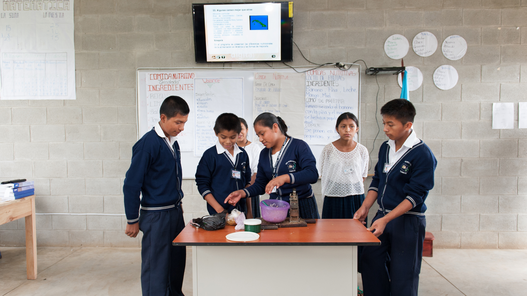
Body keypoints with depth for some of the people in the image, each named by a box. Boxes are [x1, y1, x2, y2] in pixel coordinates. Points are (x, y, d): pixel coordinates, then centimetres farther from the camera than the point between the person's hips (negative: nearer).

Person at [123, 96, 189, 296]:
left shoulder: (173, 142, 7)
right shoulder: (148, 143, -16)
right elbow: (131, 184, -14)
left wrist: (177, 204, 16)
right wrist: (133, 220, -10)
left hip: (175, 212, 8)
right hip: (156, 215, -8)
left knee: (177, 262, 18)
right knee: (156, 267, 4)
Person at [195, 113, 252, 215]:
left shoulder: (243, 154, 9)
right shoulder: (210, 155, -5)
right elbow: (202, 185, -6)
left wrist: (249, 210, 8)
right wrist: (219, 209, -13)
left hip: (241, 210, 4)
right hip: (218, 213, -4)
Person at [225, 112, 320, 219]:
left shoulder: (299, 146, -9)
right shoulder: (264, 154, 10)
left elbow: (313, 174, -23)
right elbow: (260, 184, 12)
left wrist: (285, 178, -35)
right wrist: (242, 193, -5)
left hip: (302, 206, -4)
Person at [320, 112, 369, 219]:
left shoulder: (362, 150, 3)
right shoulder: (328, 149, -1)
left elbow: (363, 176, 11)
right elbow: (323, 175, 6)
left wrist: (352, 188, 3)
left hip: (356, 199, 1)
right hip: (333, 200, -1)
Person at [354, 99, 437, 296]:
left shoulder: (422, 154, -15)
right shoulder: (385, 148, 7)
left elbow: (415, 196, -18)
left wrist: (386, 220, -23)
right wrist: (365, 207, 3)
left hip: (408, 221, -7)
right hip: (383, 215, 7)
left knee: (402, 276, 3)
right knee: (370, 264, 11)